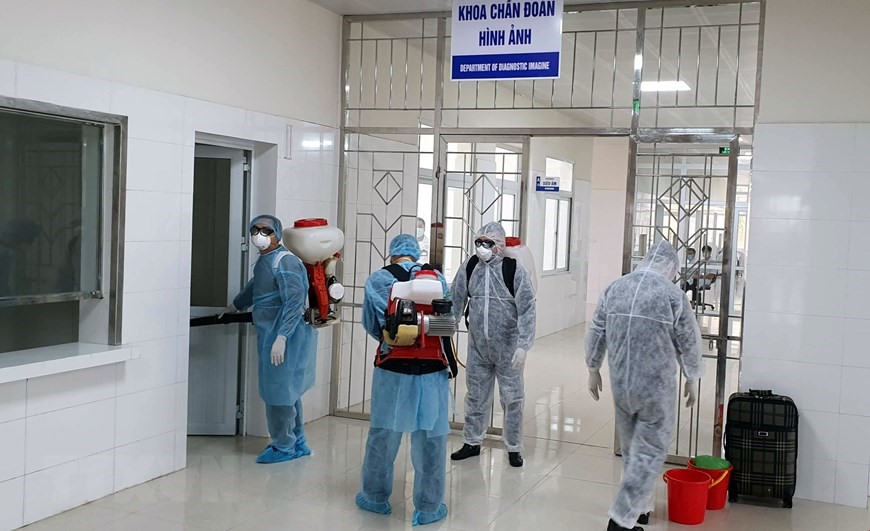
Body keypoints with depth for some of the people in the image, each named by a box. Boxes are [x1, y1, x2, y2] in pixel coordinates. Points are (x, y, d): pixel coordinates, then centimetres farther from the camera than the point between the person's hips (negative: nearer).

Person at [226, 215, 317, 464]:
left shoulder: (283, 261, -16)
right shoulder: (264, 261, 14)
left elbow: (295, 300, -24)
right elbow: (254, 289, 34)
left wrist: (281, 337, -29)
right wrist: (234, 307, 49)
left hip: (284, 335, -9)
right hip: (270, 334, 9)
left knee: (279, 391, -1)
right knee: (288, 390, 16)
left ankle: (284, 447, 11)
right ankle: (298, 443, 27)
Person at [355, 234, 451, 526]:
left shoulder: (377, 280, -3)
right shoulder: (437, 279, -2)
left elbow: (370, 324, 2)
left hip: (391, 370, 0)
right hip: (432, 371, 0)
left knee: (383, 433, 16)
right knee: (430, 438, 8)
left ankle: (375, 496, 32)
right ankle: (428, 508, 18)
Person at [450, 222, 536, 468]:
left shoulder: (515, 271, -12)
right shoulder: (468, 268, 0)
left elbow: (527, 311, -12)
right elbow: (455, 303, 6)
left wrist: (523, 346, -18)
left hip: (507, 349, -3)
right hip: (478, 347, 3)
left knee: (512, 398, 6)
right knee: (476, 396, 14)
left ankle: (513, 448, 20)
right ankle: (472, 442, 29)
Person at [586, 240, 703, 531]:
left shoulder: (614, 288, 2)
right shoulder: (673, 294, -10)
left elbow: (596, 334, 7)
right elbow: (689, 343, -4)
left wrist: (593, 369, 19)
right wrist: (692, 379, 10)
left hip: (621, 384, 5)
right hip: (657, 387, -5)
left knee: (631, 449, 19)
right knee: (650, 452, 4)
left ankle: (640, 507, 32)